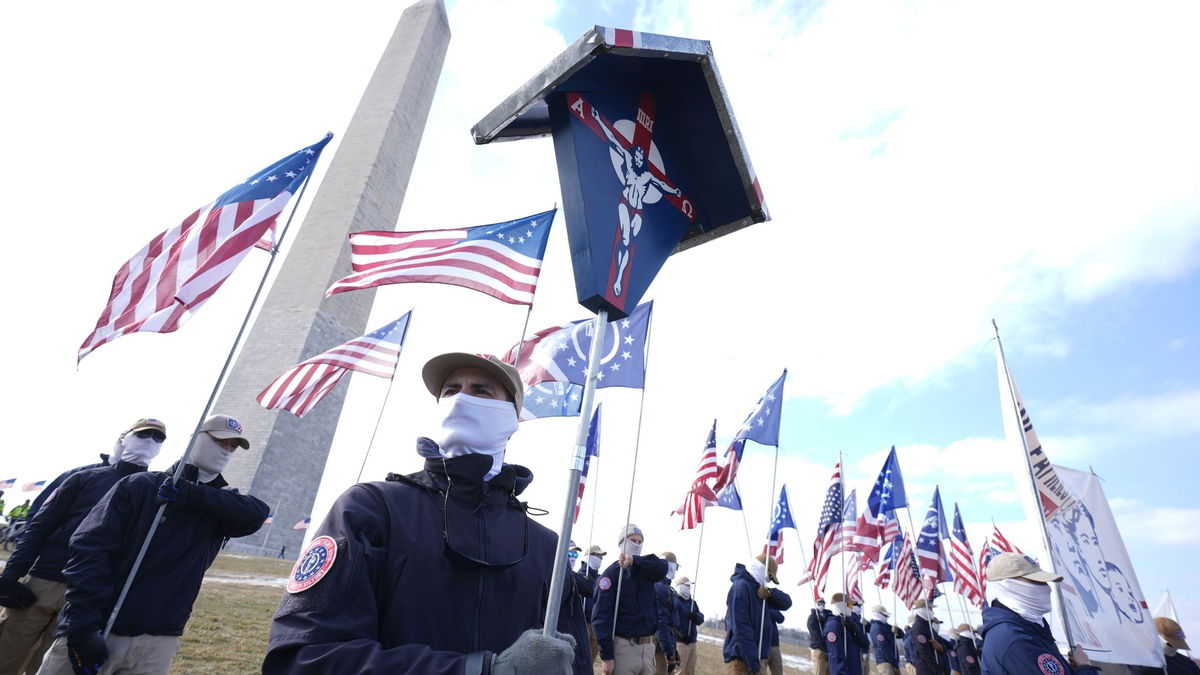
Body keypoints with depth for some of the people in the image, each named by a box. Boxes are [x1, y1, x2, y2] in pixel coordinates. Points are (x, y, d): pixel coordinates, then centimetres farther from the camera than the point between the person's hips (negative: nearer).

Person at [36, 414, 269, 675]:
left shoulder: (220, 504, 6)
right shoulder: (140, 485, -3)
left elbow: (257, 513, -15)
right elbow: (90, 550, -9)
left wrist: (193, 495, -20)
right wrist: (83, 630, -17)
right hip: (95, 634, -2)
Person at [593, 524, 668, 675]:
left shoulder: (646, 570, 9)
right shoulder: (612, 573, -9)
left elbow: (662, 567, -12)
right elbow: (602, 616, -14)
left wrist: (635, 560, -23)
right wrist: (606, 655, -19)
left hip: (648, 647, 6)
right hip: (623, 647, -5)